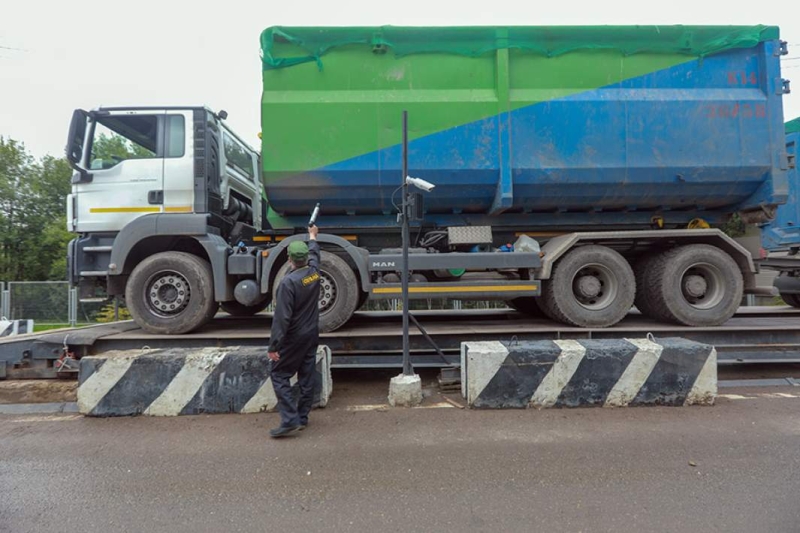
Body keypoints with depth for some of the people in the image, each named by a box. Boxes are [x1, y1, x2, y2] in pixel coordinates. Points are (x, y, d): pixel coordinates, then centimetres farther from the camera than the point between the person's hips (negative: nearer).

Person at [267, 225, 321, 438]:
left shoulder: (288, 282, -22)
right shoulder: (314, 271, -2)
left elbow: (281, 318, -24)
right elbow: (314, 253, 23)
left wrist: (273, 346, -19)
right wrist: (312, 236, 42)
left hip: (294, 338, -7)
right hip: (312, 334, 7)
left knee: (279, 375, 3)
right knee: (307, 377, 12)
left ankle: (290, 420, -3)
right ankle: (302, 418, 22)